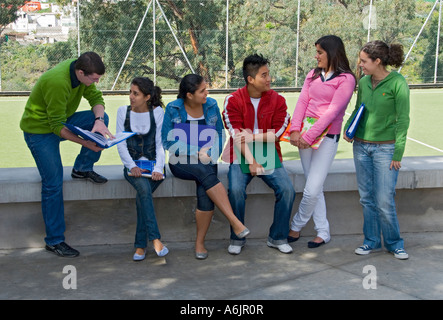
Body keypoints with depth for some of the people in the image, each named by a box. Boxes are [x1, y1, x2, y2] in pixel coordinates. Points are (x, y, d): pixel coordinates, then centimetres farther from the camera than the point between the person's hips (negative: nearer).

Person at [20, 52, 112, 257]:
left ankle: (82, 169, 3)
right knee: (53, 184, -9)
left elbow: (96, 98, -4)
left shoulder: (82, 70, -11)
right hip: (40, 130, -7)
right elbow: (58, 126, -30)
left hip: (61, 119, 7)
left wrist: (99, 121, -24)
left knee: (101, 118, -12)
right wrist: (86, 143, -33)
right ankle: (54, 241, 2)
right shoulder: (57, 82, -34)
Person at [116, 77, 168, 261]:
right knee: (144, 188, -32)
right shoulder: (123, 111, 6)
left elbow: (160, 143, -2)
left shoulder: (157, 112, 3)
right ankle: (155, 239, -36)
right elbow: (121, 144, 1)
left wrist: (158, 168, -18)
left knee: (142, 194, -29)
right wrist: (132, 166, -15)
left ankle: (140, 245, -23)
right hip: (132, 165, 1)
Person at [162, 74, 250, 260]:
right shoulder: (173, 109, -3)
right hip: (181, 163, -2)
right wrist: (196, 153, -14)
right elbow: (168, 141, -4)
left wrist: (211, 155, -8)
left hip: (206, 161, 2)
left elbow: (219, 134, 11)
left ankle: (200, 243, -12)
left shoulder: (211, 106, 5)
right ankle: (234, 222, -38)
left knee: (206, 194, -29)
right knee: (204, 170, -36)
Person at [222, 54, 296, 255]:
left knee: (287, 189, -19)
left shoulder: (277, 100, 1)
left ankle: (277, 238, 1)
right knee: (236, 190, -27)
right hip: (241, 156, -2)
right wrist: (251, 162, -20)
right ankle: (237, 239, -5)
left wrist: (253, 136, -15)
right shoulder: (233, 100, -4)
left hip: (269, 155, 2)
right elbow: (237, 136, -11)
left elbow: (277, 133, -4)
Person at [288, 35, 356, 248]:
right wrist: (295, 130, -10)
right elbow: (302, 101, 4)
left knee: (312, 189, -8)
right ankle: (323, 232, 19)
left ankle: (296, 226, 14)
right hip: (305, 135, 6)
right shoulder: (313, 74, 13)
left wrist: (309, 136, -18)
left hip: (327, 136, -5)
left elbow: (333, 111, -13)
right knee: (315, 188, 9)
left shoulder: (346, 79, -5)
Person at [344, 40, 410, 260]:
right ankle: (371, 241, 24)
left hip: (385, 148, -5)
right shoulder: (363, 82, 5)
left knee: (385, 201, -4)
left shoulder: (397, 83, -11)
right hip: (361, 146, 5)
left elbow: (403, 120, -10)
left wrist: (398, 153, -12)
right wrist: (347, 129, -1)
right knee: (367, 198, 9)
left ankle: (394, 243, 16)